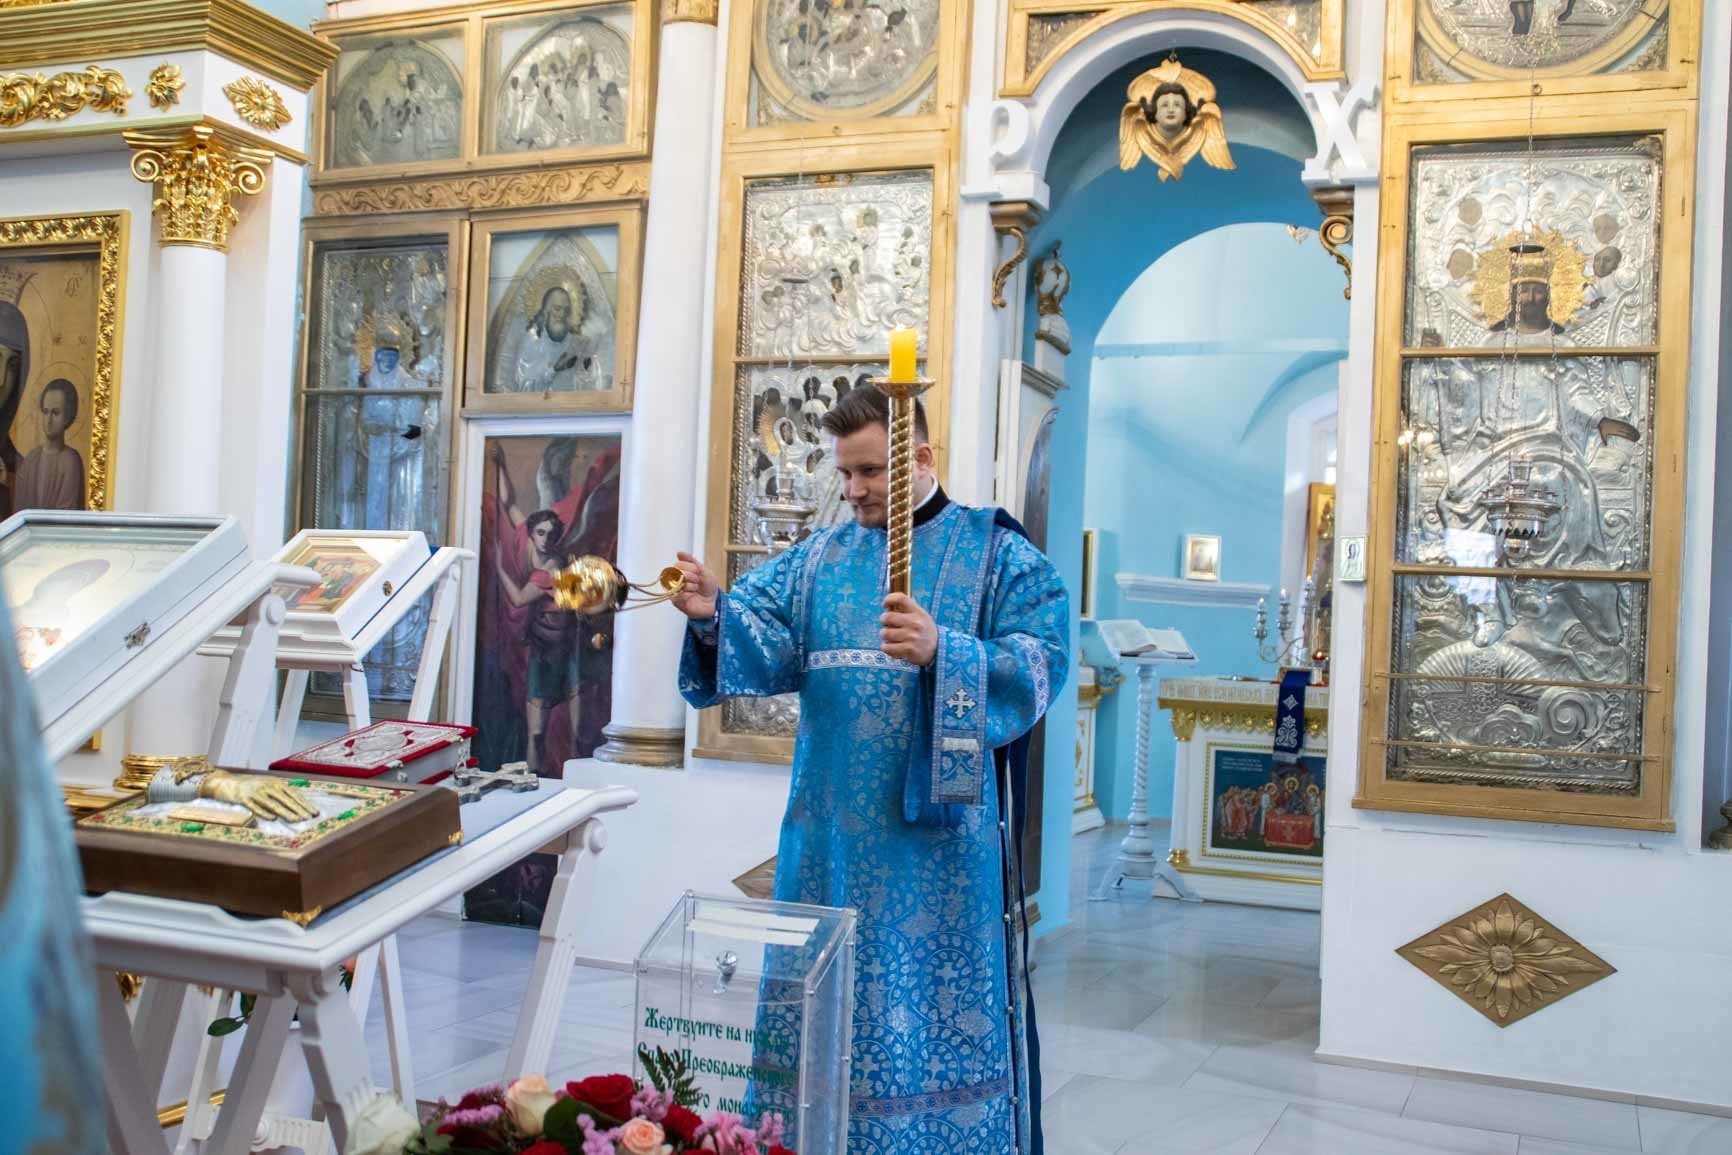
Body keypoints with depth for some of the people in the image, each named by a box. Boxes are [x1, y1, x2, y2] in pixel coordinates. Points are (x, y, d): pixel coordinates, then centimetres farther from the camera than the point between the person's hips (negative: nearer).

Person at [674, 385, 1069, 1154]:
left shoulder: (997, 553, 0)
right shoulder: (818, 560, 11)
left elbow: (1041, 662, -11)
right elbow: (767, 639, -4)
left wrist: (943, 653, -26)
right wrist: (715, 614, -25)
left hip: (943, 834, -4)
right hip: (834, 833, 4)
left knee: (944, 1009, 1)